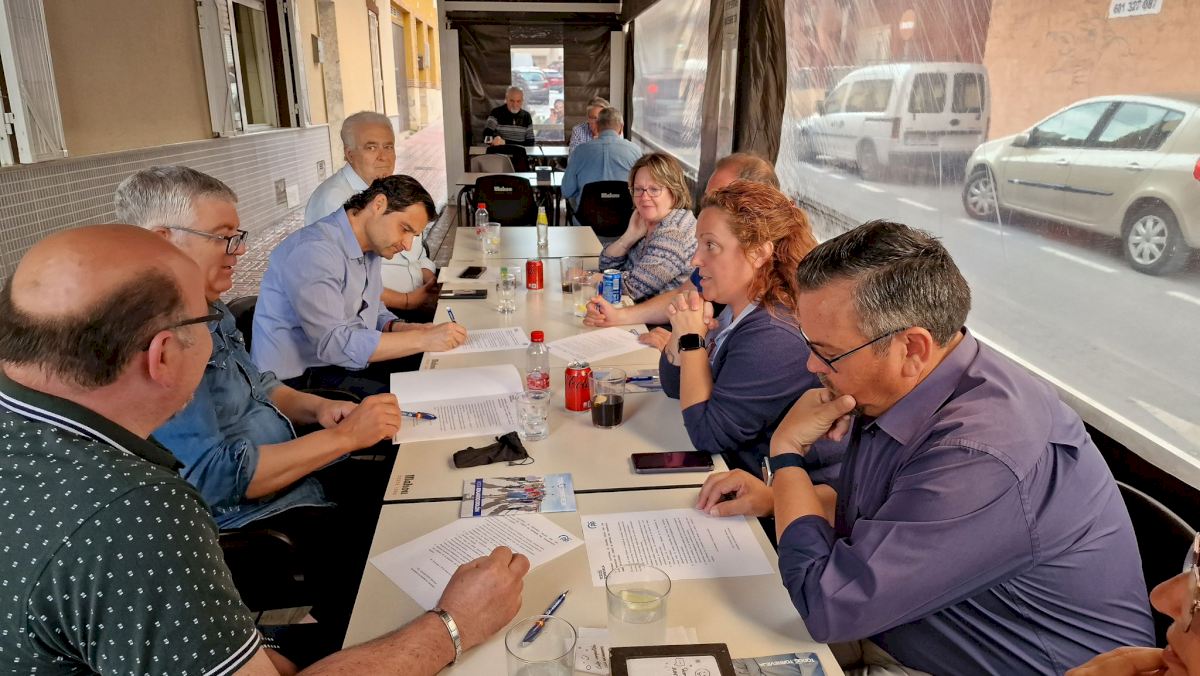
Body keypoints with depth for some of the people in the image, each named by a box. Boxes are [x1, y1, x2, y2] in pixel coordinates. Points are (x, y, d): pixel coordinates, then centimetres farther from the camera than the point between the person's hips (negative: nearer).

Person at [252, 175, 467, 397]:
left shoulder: (369, 249, 9)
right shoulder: (314, 250, -22)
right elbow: (332, 342, -27)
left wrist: (406, 329, -4)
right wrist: (422, 340, -26)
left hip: (342, 363, 9)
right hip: (297, 378, -9)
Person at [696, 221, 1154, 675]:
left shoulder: (980, 457, -33)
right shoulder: (888, 392, -5)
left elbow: (827, 604, -28)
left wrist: (787, 451, -19)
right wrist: (778, 496, 2)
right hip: (891, 630, 8)